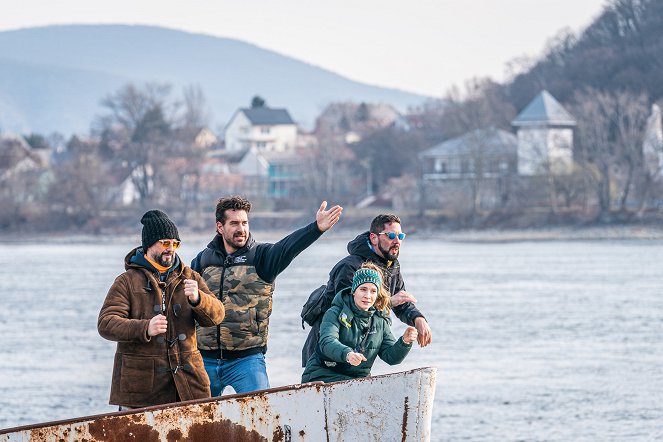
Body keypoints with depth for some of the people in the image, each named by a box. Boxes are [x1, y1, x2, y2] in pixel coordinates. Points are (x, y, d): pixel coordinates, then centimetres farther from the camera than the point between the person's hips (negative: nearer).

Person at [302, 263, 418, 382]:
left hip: (359, 379, 6)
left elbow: (391, 357, 5)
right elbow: (327, 342, -25)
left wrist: (405, 342, -17)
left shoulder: (380, 321, 11)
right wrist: (347, 354, -46)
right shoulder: (335, 313, -6)